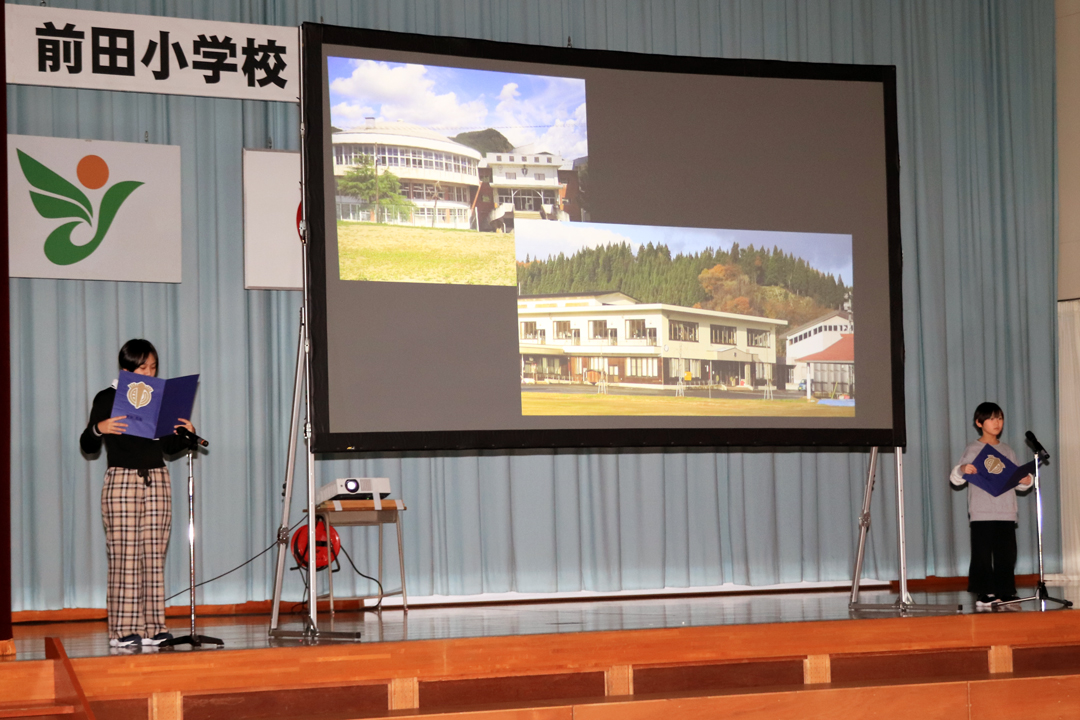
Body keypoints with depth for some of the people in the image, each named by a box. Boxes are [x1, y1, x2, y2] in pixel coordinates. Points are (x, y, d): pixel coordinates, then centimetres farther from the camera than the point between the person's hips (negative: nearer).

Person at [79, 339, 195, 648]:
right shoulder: (107, 399, 0)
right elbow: (88, 446, 0)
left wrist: (185, 433, -1)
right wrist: (99, 428, -20)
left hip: (157, 481, 4)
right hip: (121, 481, -4)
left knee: (154, 556, 1)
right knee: (124, 557, -6)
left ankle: (152, 627, 4)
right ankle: (123, 630, -4)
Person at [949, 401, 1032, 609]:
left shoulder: (1007, 451, 15)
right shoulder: (973, 450, 2)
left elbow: (1019, 479, 18)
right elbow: (955, 480, -3)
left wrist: (1026, 481, -5)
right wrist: (962, 469, -25)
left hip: (1006, 512, 4)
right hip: (981, 512, -4)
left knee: (1006, 553, 2)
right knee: (982, 553, -5)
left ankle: (1004, 591, 11)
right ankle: (983, 594, 1)